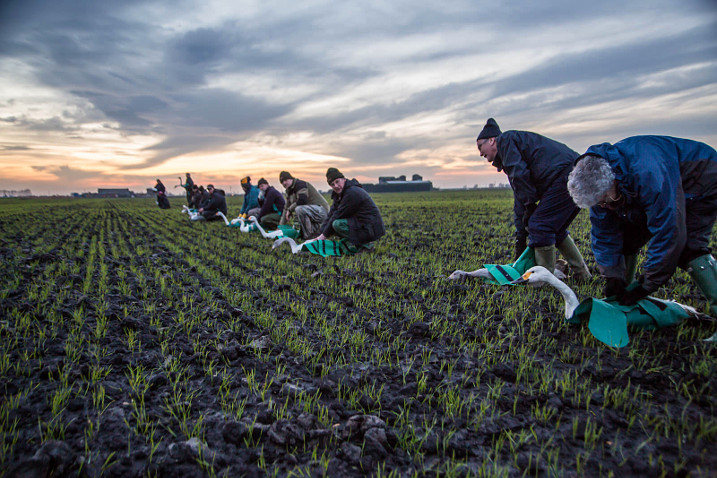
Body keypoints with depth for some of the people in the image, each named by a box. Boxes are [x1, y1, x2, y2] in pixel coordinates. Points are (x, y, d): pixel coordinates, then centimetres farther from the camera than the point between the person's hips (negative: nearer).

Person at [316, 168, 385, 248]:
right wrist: (322, 233, -4)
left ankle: (365, 244, -13)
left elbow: (338, 215, -19)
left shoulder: (352, 193, -20)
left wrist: (324, 235, -13)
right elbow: (331, 214, 7)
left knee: (337, 224, -25)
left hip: (370, 230, -10)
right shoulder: (338, 194, 11)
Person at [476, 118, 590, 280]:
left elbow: (519, 175, -15)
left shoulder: (504, 140, 2)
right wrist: (521, 236, 25)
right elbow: (519, 199, 27)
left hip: (564, 175, -10)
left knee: (539, 226, -7)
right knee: (555, 229, 20)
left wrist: (530, 205, -5)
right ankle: (582, 274, 26)